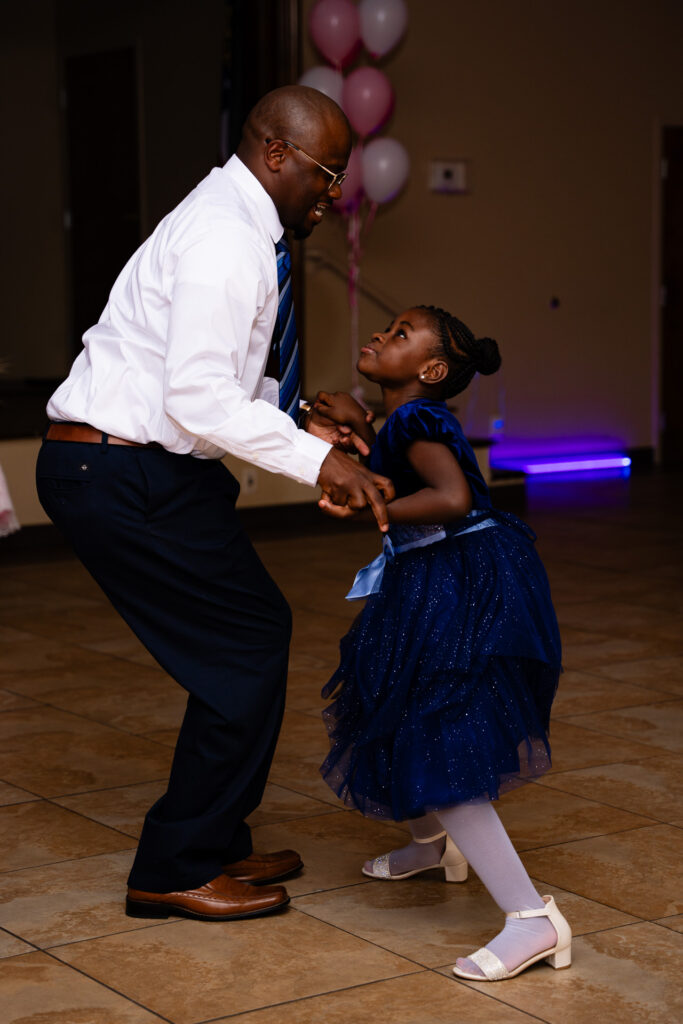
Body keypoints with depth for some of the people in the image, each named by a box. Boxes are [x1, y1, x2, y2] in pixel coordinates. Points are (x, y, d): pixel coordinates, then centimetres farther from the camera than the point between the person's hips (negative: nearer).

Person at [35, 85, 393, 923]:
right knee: (247, 646, -4)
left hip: (148, 469, 10)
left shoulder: (232, 225, 16)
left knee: (250, 637, 15)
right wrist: (314, 460, -22)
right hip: (123, 479, -10)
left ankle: (214, 845, 27)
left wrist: (297, 423, 12)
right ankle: (177, 870, 7)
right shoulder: (227, 239, -18)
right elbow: (199, 397, -25)